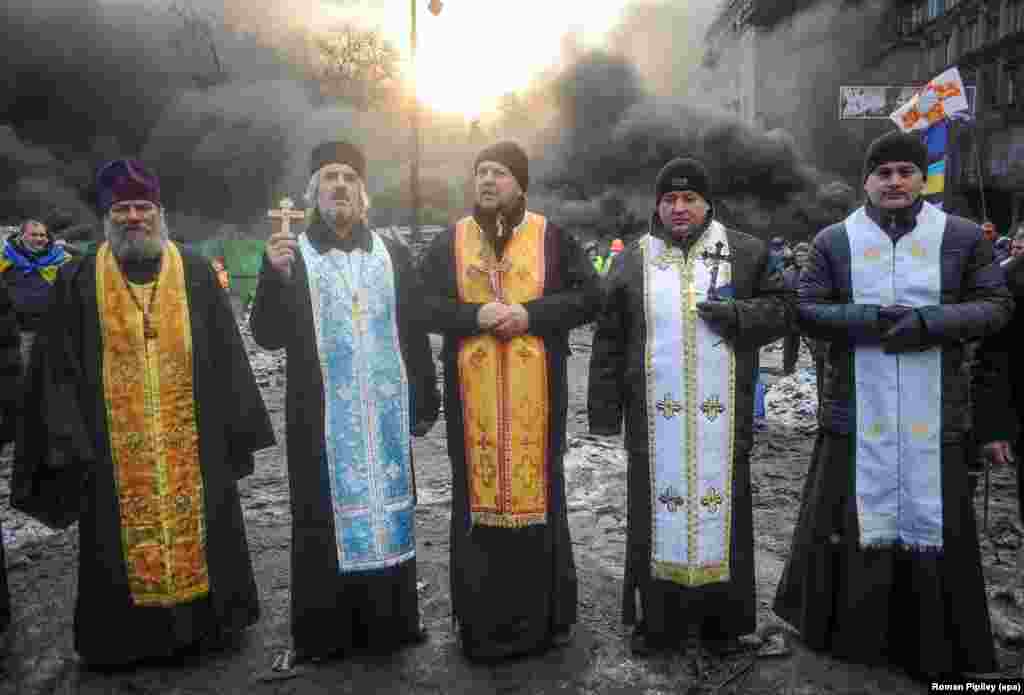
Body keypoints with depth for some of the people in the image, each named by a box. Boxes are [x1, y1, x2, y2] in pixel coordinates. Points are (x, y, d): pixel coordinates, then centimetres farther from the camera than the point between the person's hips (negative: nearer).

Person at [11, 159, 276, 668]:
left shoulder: (197, 274, 3)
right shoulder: (78, 281, 3)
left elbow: (225, 355, 3)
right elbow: (59, 369, 1)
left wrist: (236, 429, -1)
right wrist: (67, 444, -6)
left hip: (192, 444, 0)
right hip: (114, 448, 0)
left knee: (196, 531, 10)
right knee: (125, 542, 9)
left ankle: (204, 623, 28)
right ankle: (130, 637, 27)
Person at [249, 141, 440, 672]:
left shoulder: (393, 254, 8)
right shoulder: (288, 254, 2)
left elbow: (414, 333, 9)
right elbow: (266, 336, -6)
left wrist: (425, 400, 7)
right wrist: (276, 275, -20)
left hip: (386, 414, 2)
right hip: (321, 418, -2)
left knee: (388, 507, 9)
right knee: (325, 516, 4)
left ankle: (391, 620, 25)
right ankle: (319, 632, 18)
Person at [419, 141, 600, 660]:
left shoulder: (551, 237, 4)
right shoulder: (449, 242, 9)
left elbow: (588, 295, 0)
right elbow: (425, 304, 4)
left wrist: (530, 314, -14)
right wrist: (474, 315, -14)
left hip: (536, 392, -1)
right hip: (472, 393, 2)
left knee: (537, 487, 5)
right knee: (476, 490, 5)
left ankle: (545, 613, 21)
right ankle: (482, 617, 19)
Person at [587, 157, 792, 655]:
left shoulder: (745, 253, 8)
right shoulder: (633, 260, 8)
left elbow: (781, 309, 7)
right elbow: (609, 342, 7)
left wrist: (736, 313, -13)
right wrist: (605, 409, 3)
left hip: (721, 415, 0)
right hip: (654, 415, 0)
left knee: (721, 504, 6)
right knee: (657, 506, 5)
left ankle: (720, 618, 22)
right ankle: (657, 618, 19)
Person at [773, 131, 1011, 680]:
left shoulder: (964, 237, 7)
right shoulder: (833, 241, 5)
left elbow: (996, 305, 4)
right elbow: (806, 310, 2)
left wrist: (931, 322, -14)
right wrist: (861, 319, -16)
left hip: (934, 413, 1)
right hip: (856, 411, 0)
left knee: (933, 519, 8)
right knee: (854, 517, 6)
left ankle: (934, 647, 24)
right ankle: (847, 630, 25)